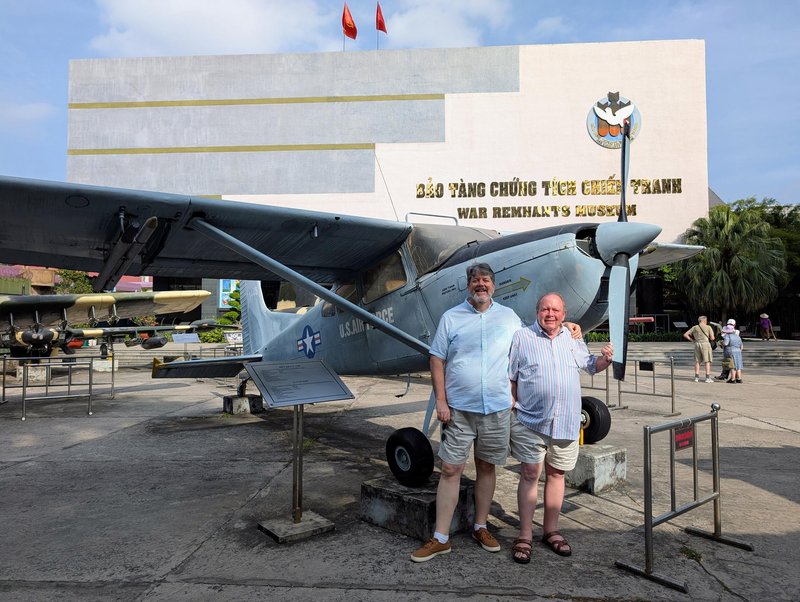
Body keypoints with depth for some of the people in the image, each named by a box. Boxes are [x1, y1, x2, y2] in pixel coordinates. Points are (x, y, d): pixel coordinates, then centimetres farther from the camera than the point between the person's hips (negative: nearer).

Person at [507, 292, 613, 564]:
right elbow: (509, 377, 1)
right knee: (530, 474, -1)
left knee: (556, 474, 13)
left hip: (566, 422, 4)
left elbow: (590, 365, 21)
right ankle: (525, 536, 10)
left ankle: (551, 530, 27)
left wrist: (604, 359, -1)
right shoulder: (522, 337, -2)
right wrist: (511, 409, -5)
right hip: (530, 421, -4)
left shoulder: (572, 339, 10)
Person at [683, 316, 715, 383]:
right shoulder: (708, 327, -1)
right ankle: (708, 378, -2)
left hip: (697, 344, 4)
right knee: (707, 361, 1)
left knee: (697, 361, 9)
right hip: (705, 344, -4)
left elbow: (685, 335, 6)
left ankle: (697, 377, 8)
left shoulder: (694, 327, 8)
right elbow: (712, 338, -3)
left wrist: (692, 340, 11)